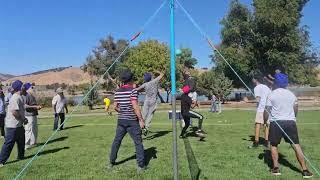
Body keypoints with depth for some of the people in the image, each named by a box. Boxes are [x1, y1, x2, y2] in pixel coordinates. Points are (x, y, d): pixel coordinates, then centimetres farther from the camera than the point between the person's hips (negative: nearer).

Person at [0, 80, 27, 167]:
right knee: (9, 143, -4)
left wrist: (23, 118, 12)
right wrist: (22, 119, -15)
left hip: (19, 125, 10)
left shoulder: (19, 97, 10)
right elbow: (14, 112, -27)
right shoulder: (15, 98, -21)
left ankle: (21, 156, 35)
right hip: (13, 125, -10)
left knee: (21, 141, 21)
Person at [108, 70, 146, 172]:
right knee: (138, 142, 2)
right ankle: (141, 165, 4)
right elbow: (135, 106, -18)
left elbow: (115, 107, 8)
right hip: (132, 121, -6)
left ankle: (111, 162, 26)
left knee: (116, 141, 16)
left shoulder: (117, 91, 6)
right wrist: (141, 119, -14)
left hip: (121, 120, 6)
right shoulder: (133, 90, -12)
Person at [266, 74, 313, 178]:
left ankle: (276, 168, 7)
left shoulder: (272, 95, -2)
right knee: (296, 145, 4)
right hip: (290, 121, 3)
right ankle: (305, 170, 5)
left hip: (276, 122, -2)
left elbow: (267, 110, -2)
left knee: (273, 145, 11)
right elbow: (296, 109, 16)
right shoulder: (291, 94, 9)